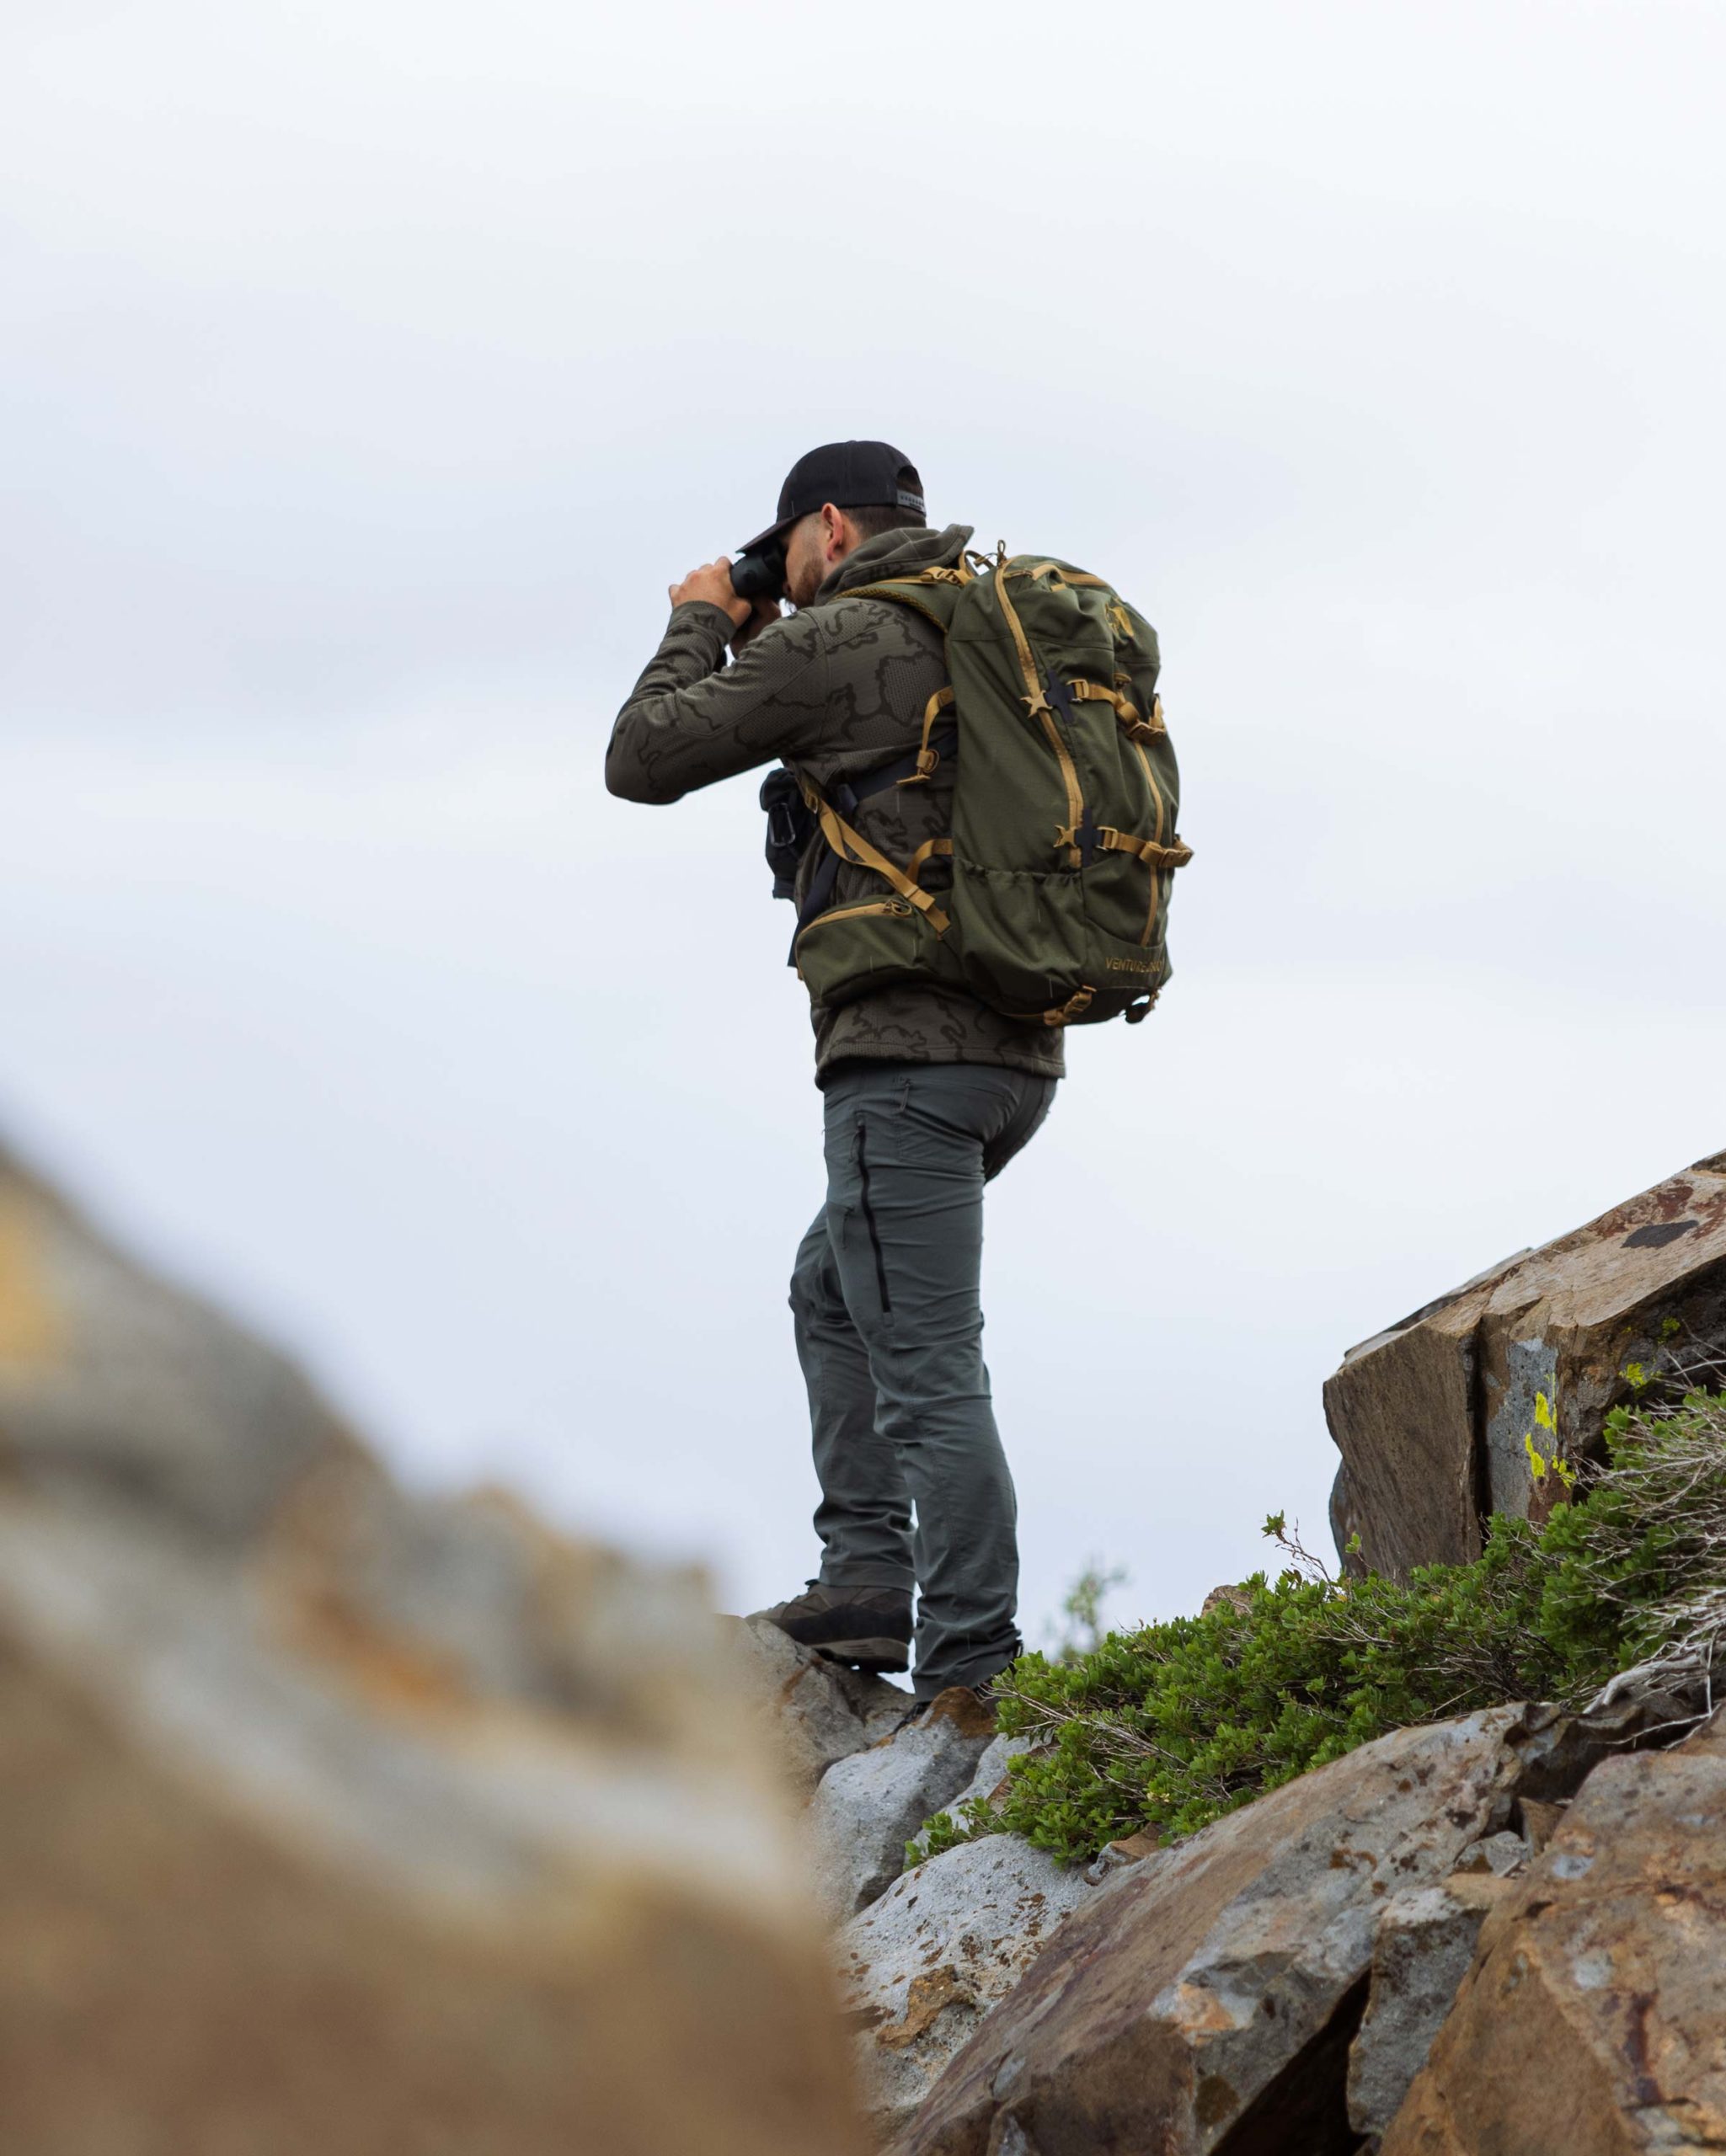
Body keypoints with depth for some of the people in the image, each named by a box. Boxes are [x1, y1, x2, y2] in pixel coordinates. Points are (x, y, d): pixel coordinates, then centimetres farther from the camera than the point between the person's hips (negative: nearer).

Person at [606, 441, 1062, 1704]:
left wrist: (702, 629, 16)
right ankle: (865, 1581, 16)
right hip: (1019, 1045, 9)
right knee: (835, 1294, 25)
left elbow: (643, 761, 0)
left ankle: (972, 1681, -12)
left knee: (927, 1371, -10)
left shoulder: (833, 642, -7)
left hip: (910, 1046, -9)